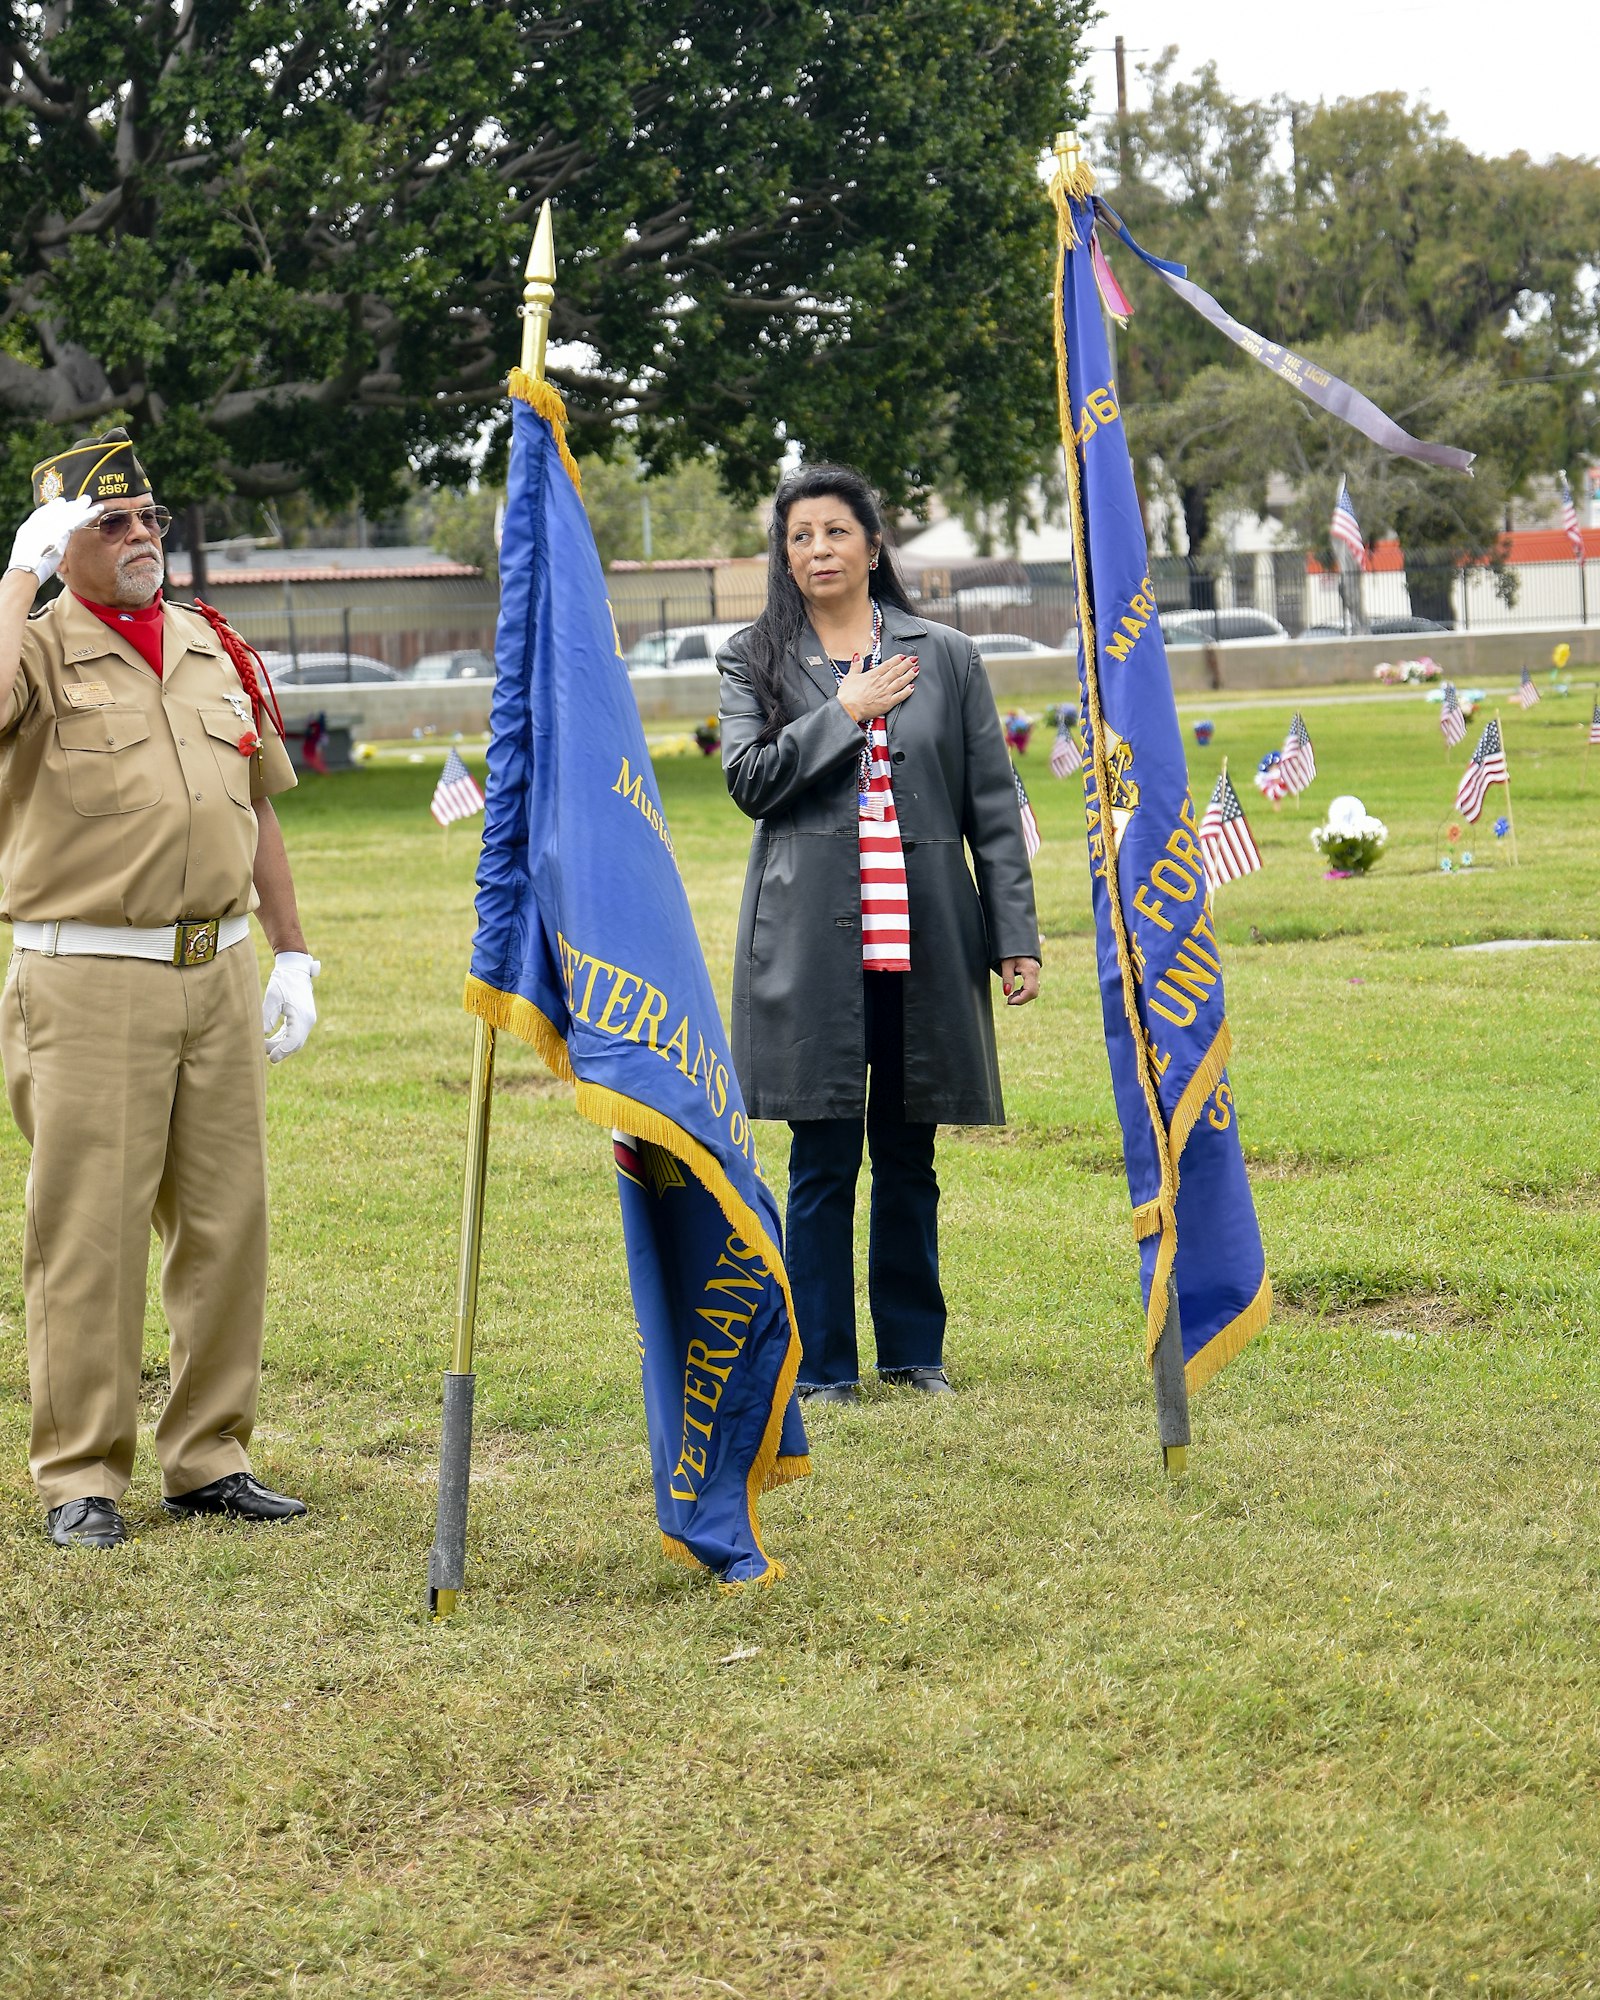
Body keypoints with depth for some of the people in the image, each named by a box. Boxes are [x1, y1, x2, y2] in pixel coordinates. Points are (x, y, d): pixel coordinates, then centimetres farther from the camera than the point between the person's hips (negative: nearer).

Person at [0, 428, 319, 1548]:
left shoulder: (216, 651, 14)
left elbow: (257, 810, 21)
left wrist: (293, 955, 17)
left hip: (217, 977, 5)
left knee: (226, 1223, 7)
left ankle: (208, 1457, 18)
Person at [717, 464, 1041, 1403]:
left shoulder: (946, 656, 9)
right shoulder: (754, 659, 8)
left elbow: (994, 805, 7)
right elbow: (749, 779, -6)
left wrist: (1016, 937, 2)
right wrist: (845, 710, -9)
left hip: (925, 938, 1)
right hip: (812, 942, -1)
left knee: (909, 1156, 8)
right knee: (823, 1161, 0)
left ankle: (915, 1350, 20)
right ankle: (823, 1366, 8)